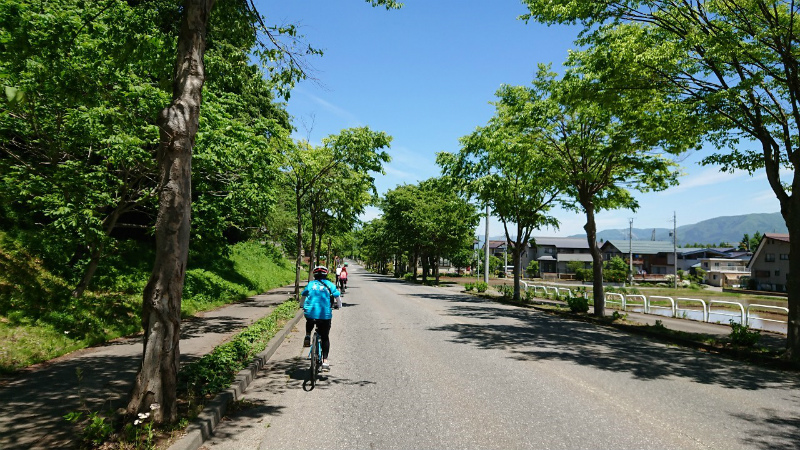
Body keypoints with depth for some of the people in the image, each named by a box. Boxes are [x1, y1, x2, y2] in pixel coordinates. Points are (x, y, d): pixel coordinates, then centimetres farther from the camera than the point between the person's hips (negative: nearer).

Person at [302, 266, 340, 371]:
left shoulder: (310, 284, 11)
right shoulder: (329, 285, 8)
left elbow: (303, 297, 18)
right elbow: (337, 296, 14)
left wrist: (303, 307, 36)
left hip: (310, 313, 1)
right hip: (325, 315, -1)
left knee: (309, 321, 39)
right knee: (325, 338, 10)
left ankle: (307, 337, 21)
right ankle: (325, 361, 6)